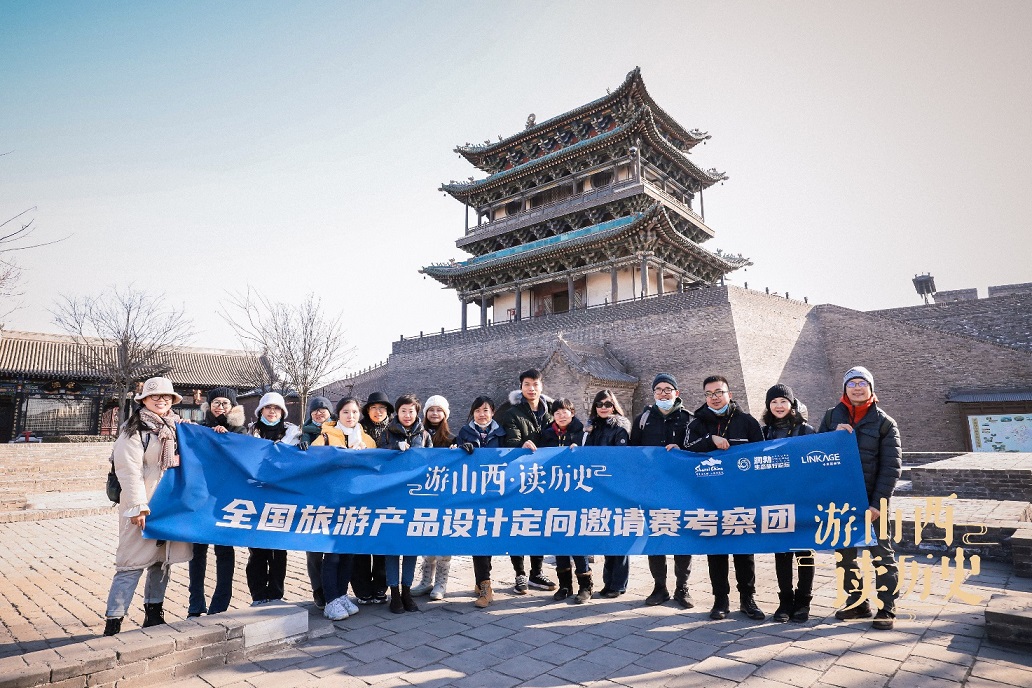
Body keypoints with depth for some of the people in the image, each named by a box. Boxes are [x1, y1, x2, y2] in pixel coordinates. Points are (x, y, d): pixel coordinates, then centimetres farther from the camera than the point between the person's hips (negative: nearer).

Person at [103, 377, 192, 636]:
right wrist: (138, 505, -20)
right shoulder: (134, 429, -8)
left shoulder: (177, 428, 12)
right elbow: (129, 469, -14)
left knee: (162, 560, 14)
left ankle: (154, 614, 26)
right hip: (144, 506, -6)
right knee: (133, 563, -6)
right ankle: (113, 622, 4)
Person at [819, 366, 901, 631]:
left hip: (871, 502, -3)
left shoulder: (884, 423, -3)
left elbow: (891, 467, -7)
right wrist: (833, 435, -15)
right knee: (844, 554, 13)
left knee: (881, 555, 6)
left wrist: (878, 503, -13)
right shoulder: (832, 417, 5)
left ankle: (886, 609, 20)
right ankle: (857, 602, 29)